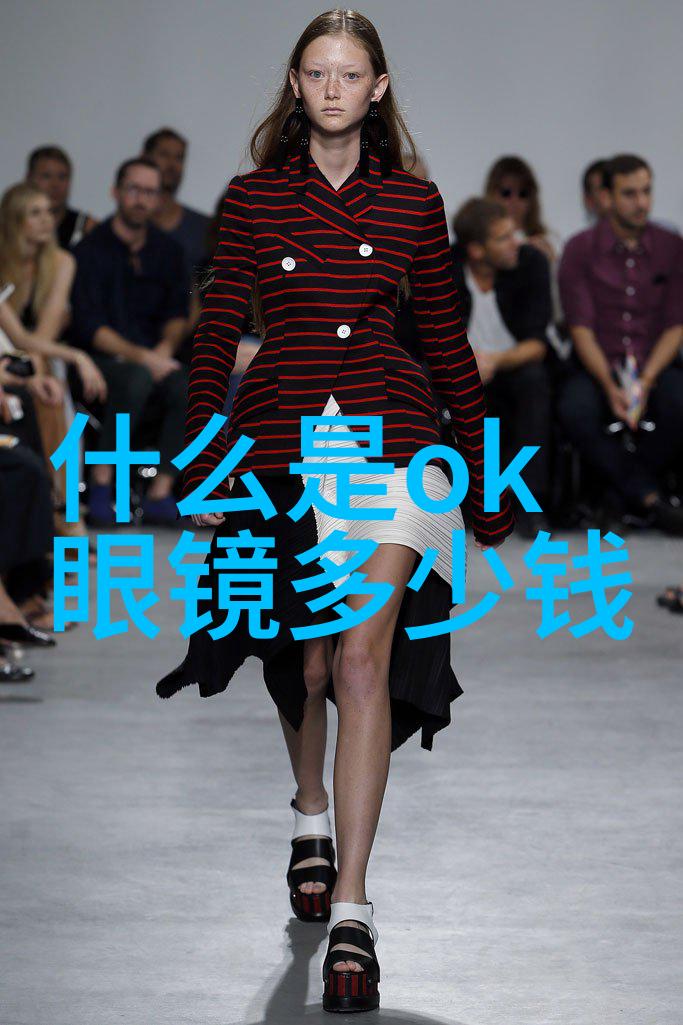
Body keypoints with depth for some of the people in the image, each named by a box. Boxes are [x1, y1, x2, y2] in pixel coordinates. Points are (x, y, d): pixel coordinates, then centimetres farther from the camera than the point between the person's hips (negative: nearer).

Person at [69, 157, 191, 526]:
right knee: (137, 379, -37)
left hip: (154, 360, 5)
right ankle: (101, 483, -28)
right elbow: (90, 328, -10)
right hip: (103, 361, -4)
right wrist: (141, 357, -21)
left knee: (188, 386, -28)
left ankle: (160, 496, -25)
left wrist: (165, 349, -10)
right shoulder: (90, 250, -3)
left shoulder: (167, 251, 14)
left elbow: (177, 314, 12)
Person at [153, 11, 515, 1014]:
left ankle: (351, 912, -15)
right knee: (303, 663, 12)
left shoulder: (413, 202, 6)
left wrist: (483, 479, 15)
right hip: (282, 443, 1)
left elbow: (448, 342, 13)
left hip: (391, 441, -1)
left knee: (364, 659, -14)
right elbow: (215, 337, 5)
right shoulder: (254, 198, 4)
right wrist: (205, 469, -2)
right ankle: (312, 813, 44)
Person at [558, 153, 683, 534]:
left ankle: (626, 491, -13)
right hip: (597, 367, -1)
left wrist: (646, 381, -17)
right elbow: (581, 328, -6)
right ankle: (650, 496, -25)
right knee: (576, 410, -35)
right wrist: (610, 387, -22)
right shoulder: (580, 249, 0)